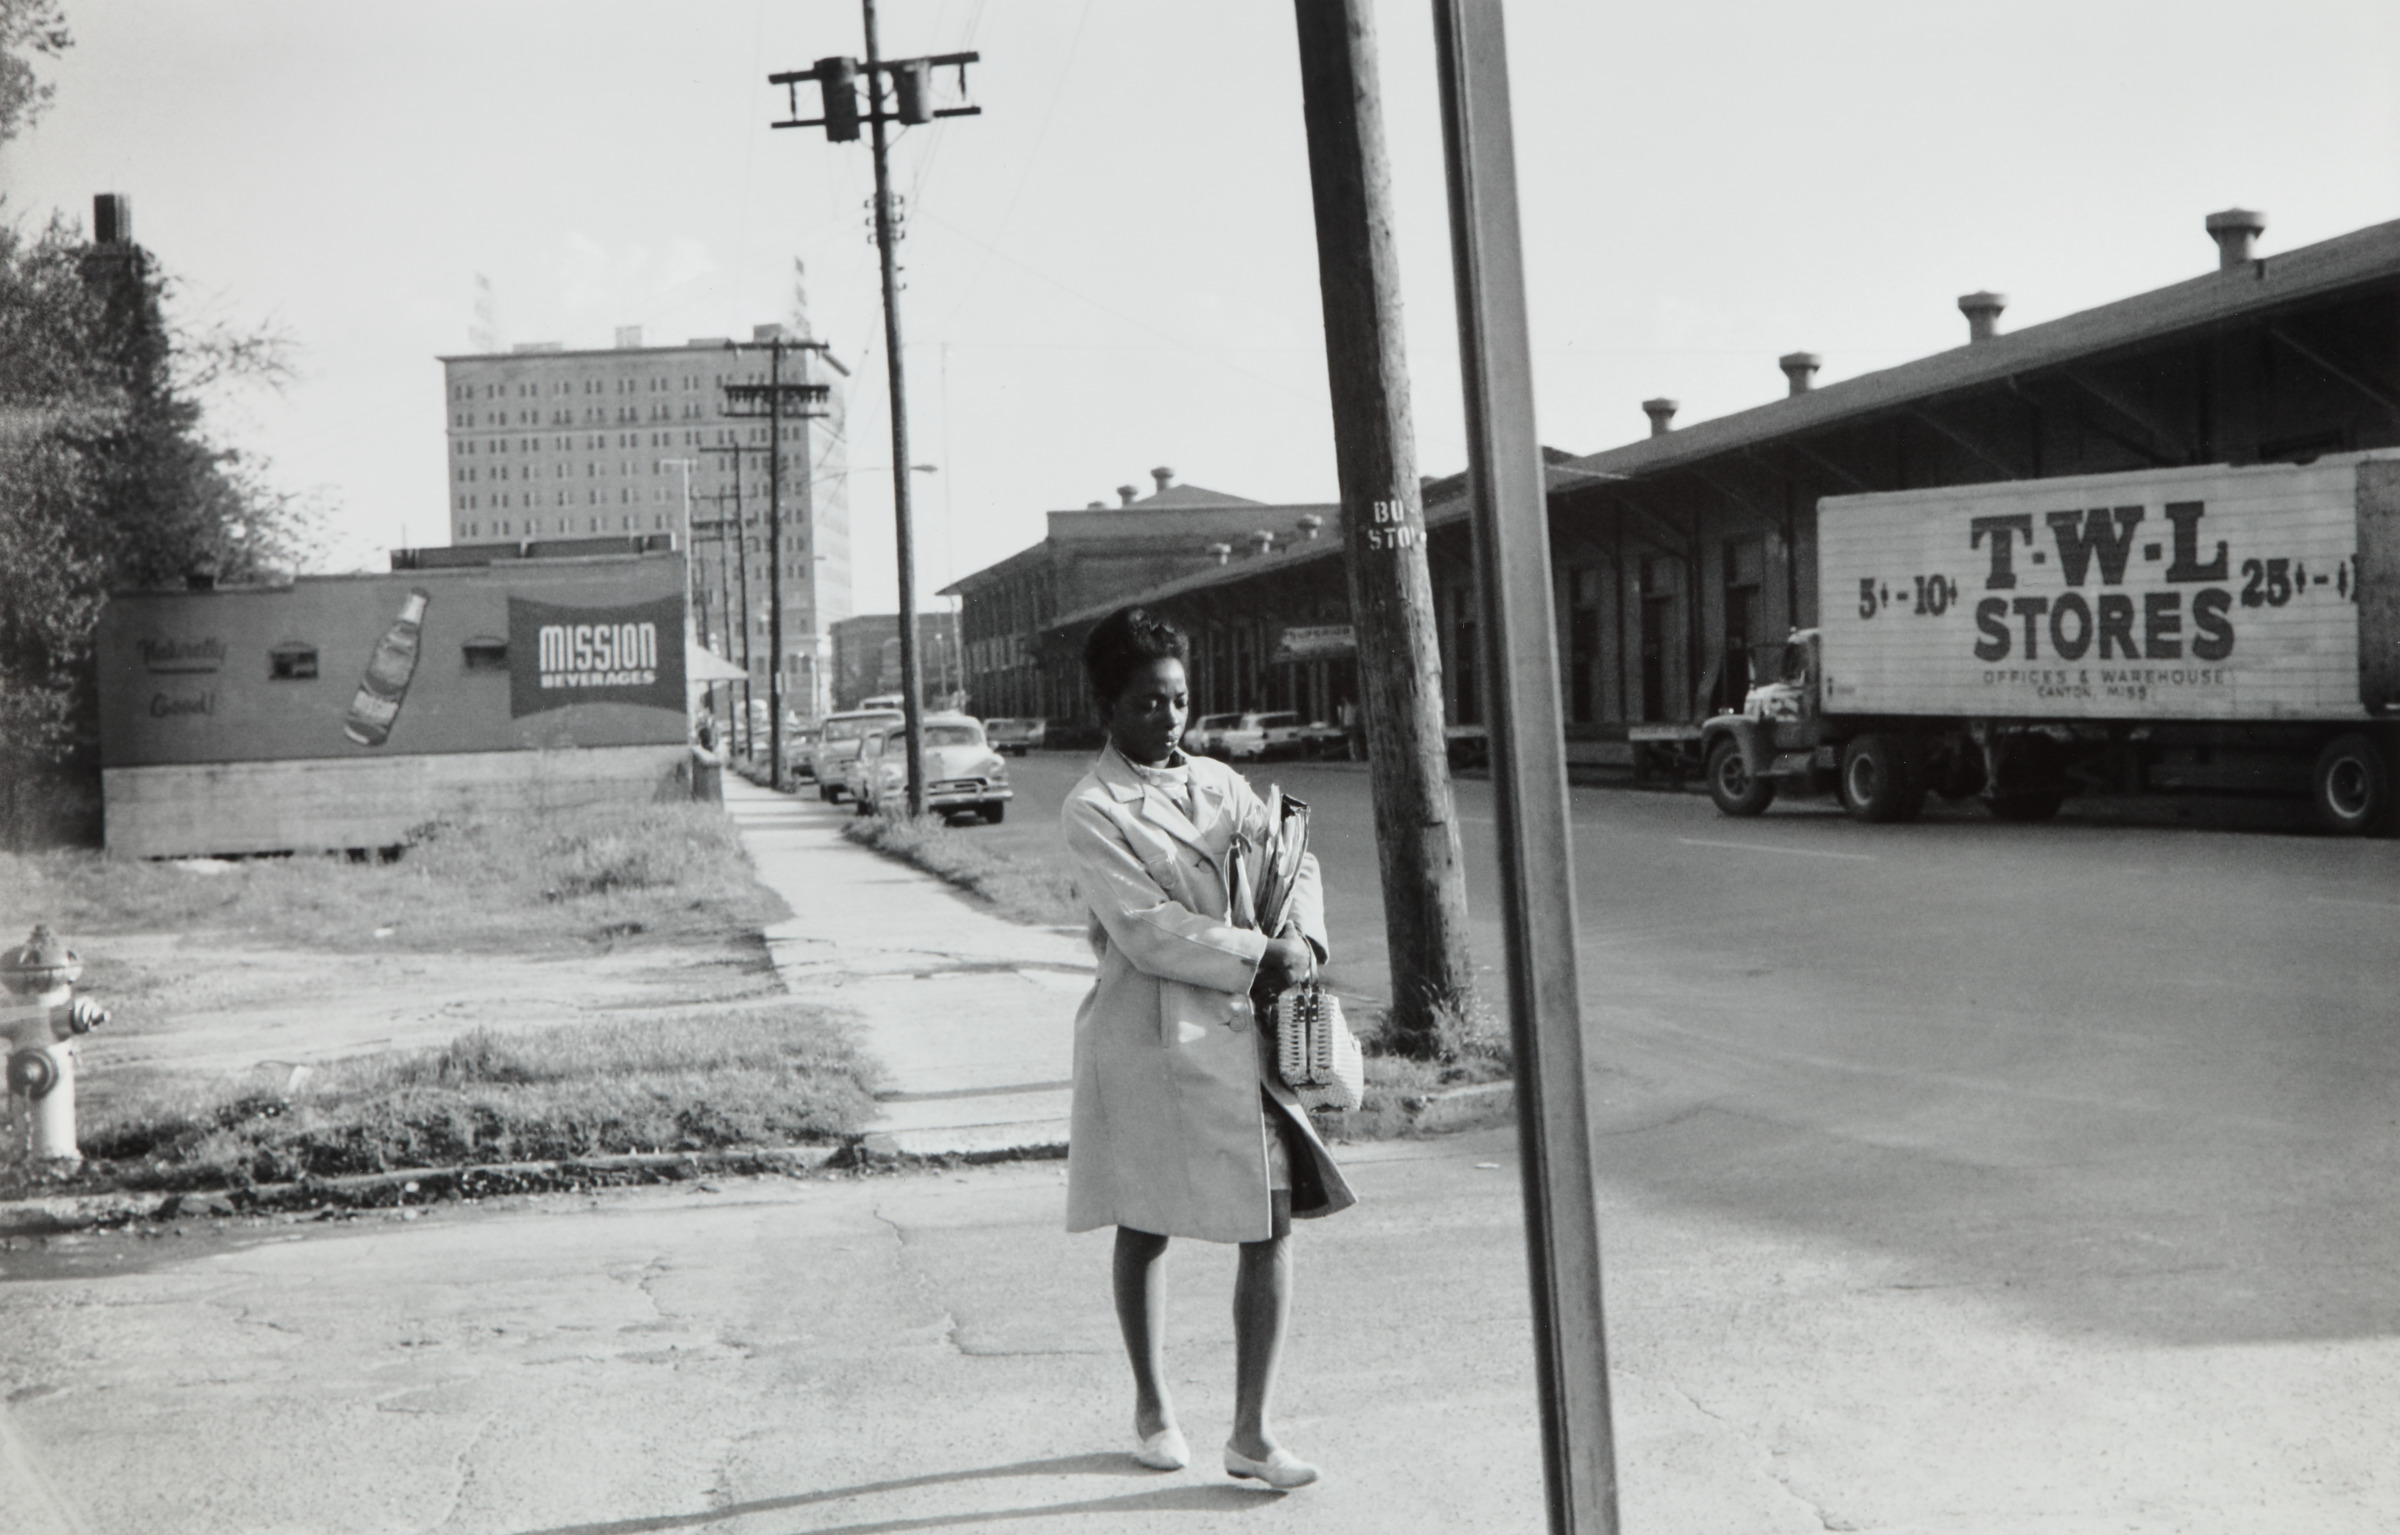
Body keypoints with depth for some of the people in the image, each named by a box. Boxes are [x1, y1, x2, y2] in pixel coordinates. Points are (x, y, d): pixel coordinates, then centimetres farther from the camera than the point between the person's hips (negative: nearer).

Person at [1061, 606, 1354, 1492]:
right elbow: (1145, 930, -15)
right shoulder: (1092, 811, -7)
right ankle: (1152, 1410, 30)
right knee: (1144, 1228, 10)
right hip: (1150, 1037, -5)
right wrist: (1257, 958, -16)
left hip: (1244, 1029, 5)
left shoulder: (1219, 783, 13)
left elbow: (1292, 862, 13)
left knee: (1272, 1225, -2)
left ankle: (1251, 1433, 6)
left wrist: (1300, 937, -7)